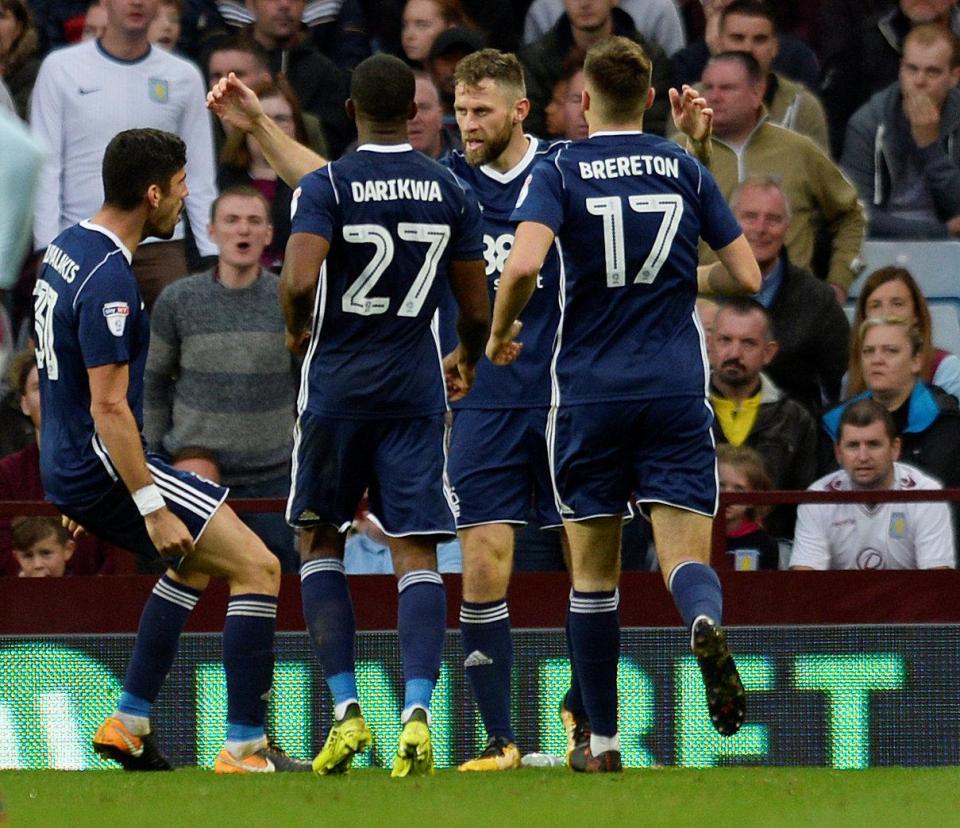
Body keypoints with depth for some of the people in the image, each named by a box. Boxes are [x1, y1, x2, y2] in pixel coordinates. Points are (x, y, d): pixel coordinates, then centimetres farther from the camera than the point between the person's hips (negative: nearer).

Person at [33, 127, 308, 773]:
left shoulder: (67, 248, 9)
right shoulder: (108, 282, -22)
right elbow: (108, 407, -25)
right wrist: (151, 509, -24)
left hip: (68, 468, 10)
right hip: (105, 469, -10)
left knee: (196, 562, 29)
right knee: (258, 567, -8)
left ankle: (129, 724, 25)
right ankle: (246, 749, -11)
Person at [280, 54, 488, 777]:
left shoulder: (327, 186, -7)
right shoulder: (452, 193, 3)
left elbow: (299, 282, -21)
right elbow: (478, 310, 6)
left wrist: (297, 331, 2)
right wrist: (468, 361, 28)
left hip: (336, 385, -2)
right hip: (415, 391, 2)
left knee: (321, 546, 13)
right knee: (416, 556, -1)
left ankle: (346, 709, 3)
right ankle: (417, 713, -18)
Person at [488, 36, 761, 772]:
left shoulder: (560, 173, -3)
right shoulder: (685, 169, 5)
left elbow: (524, 266, -19)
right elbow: (746, 277, 5)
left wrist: (499, 334, 0)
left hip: (589, 393, -1)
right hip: (677, 392, 1)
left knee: (593, 571, 11)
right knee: (685, 554, -4)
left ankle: (603, 741, 15)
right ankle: (705, 624, -40)